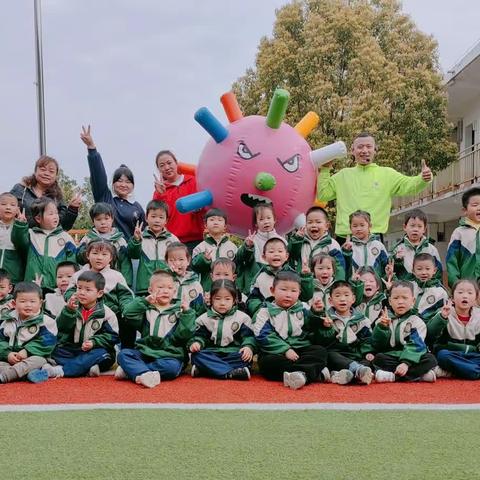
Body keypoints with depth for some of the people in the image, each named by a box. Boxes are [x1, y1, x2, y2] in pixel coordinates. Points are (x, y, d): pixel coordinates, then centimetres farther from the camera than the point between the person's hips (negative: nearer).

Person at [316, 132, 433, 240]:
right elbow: (322, 194, 13)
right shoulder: (343, 175, 14)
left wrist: (423, 179, -25)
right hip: (343, 238, 2)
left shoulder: (387, 174, 7)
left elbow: (408, 185, -4)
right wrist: (325, 170, 5)